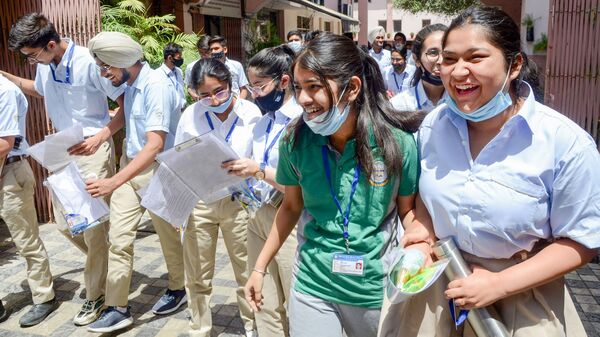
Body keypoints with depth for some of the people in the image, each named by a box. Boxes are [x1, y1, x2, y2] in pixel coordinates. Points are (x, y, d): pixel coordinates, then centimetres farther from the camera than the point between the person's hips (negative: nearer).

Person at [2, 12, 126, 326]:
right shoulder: (44, 65, 3)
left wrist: (100, 137, -22)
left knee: (93, 227, -2)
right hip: (63, 151, 7)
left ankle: (95, 296, 14)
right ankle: (102, 263, 38)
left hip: (92, 150, -7)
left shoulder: (89, 62, -19)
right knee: (64, 223, 13)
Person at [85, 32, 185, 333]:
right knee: (118, 238, 4)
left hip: (157, 169, -7)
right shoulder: (129, 84, 3)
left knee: (168, 235, 11)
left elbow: (156, 144, -30)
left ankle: (177, 289, 34)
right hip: (130, 165, 7)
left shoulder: (156, 85, -23)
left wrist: (114, 182, -36)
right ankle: (118, 308, 14)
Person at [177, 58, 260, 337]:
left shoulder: (251, 113, -10)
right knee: (197, 276, 13)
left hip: (238, 201, -1)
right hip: (199, 203, 1)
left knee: (247, 270, 10)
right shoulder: (190, 115, -6)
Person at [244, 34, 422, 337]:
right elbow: (291, 206, 3)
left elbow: (408, 210, -1)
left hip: (376, 287, 0)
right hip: (311, 285, 1)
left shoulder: (397, 142, -16)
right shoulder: (295, 140, -11)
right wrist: (260, 267, 5)